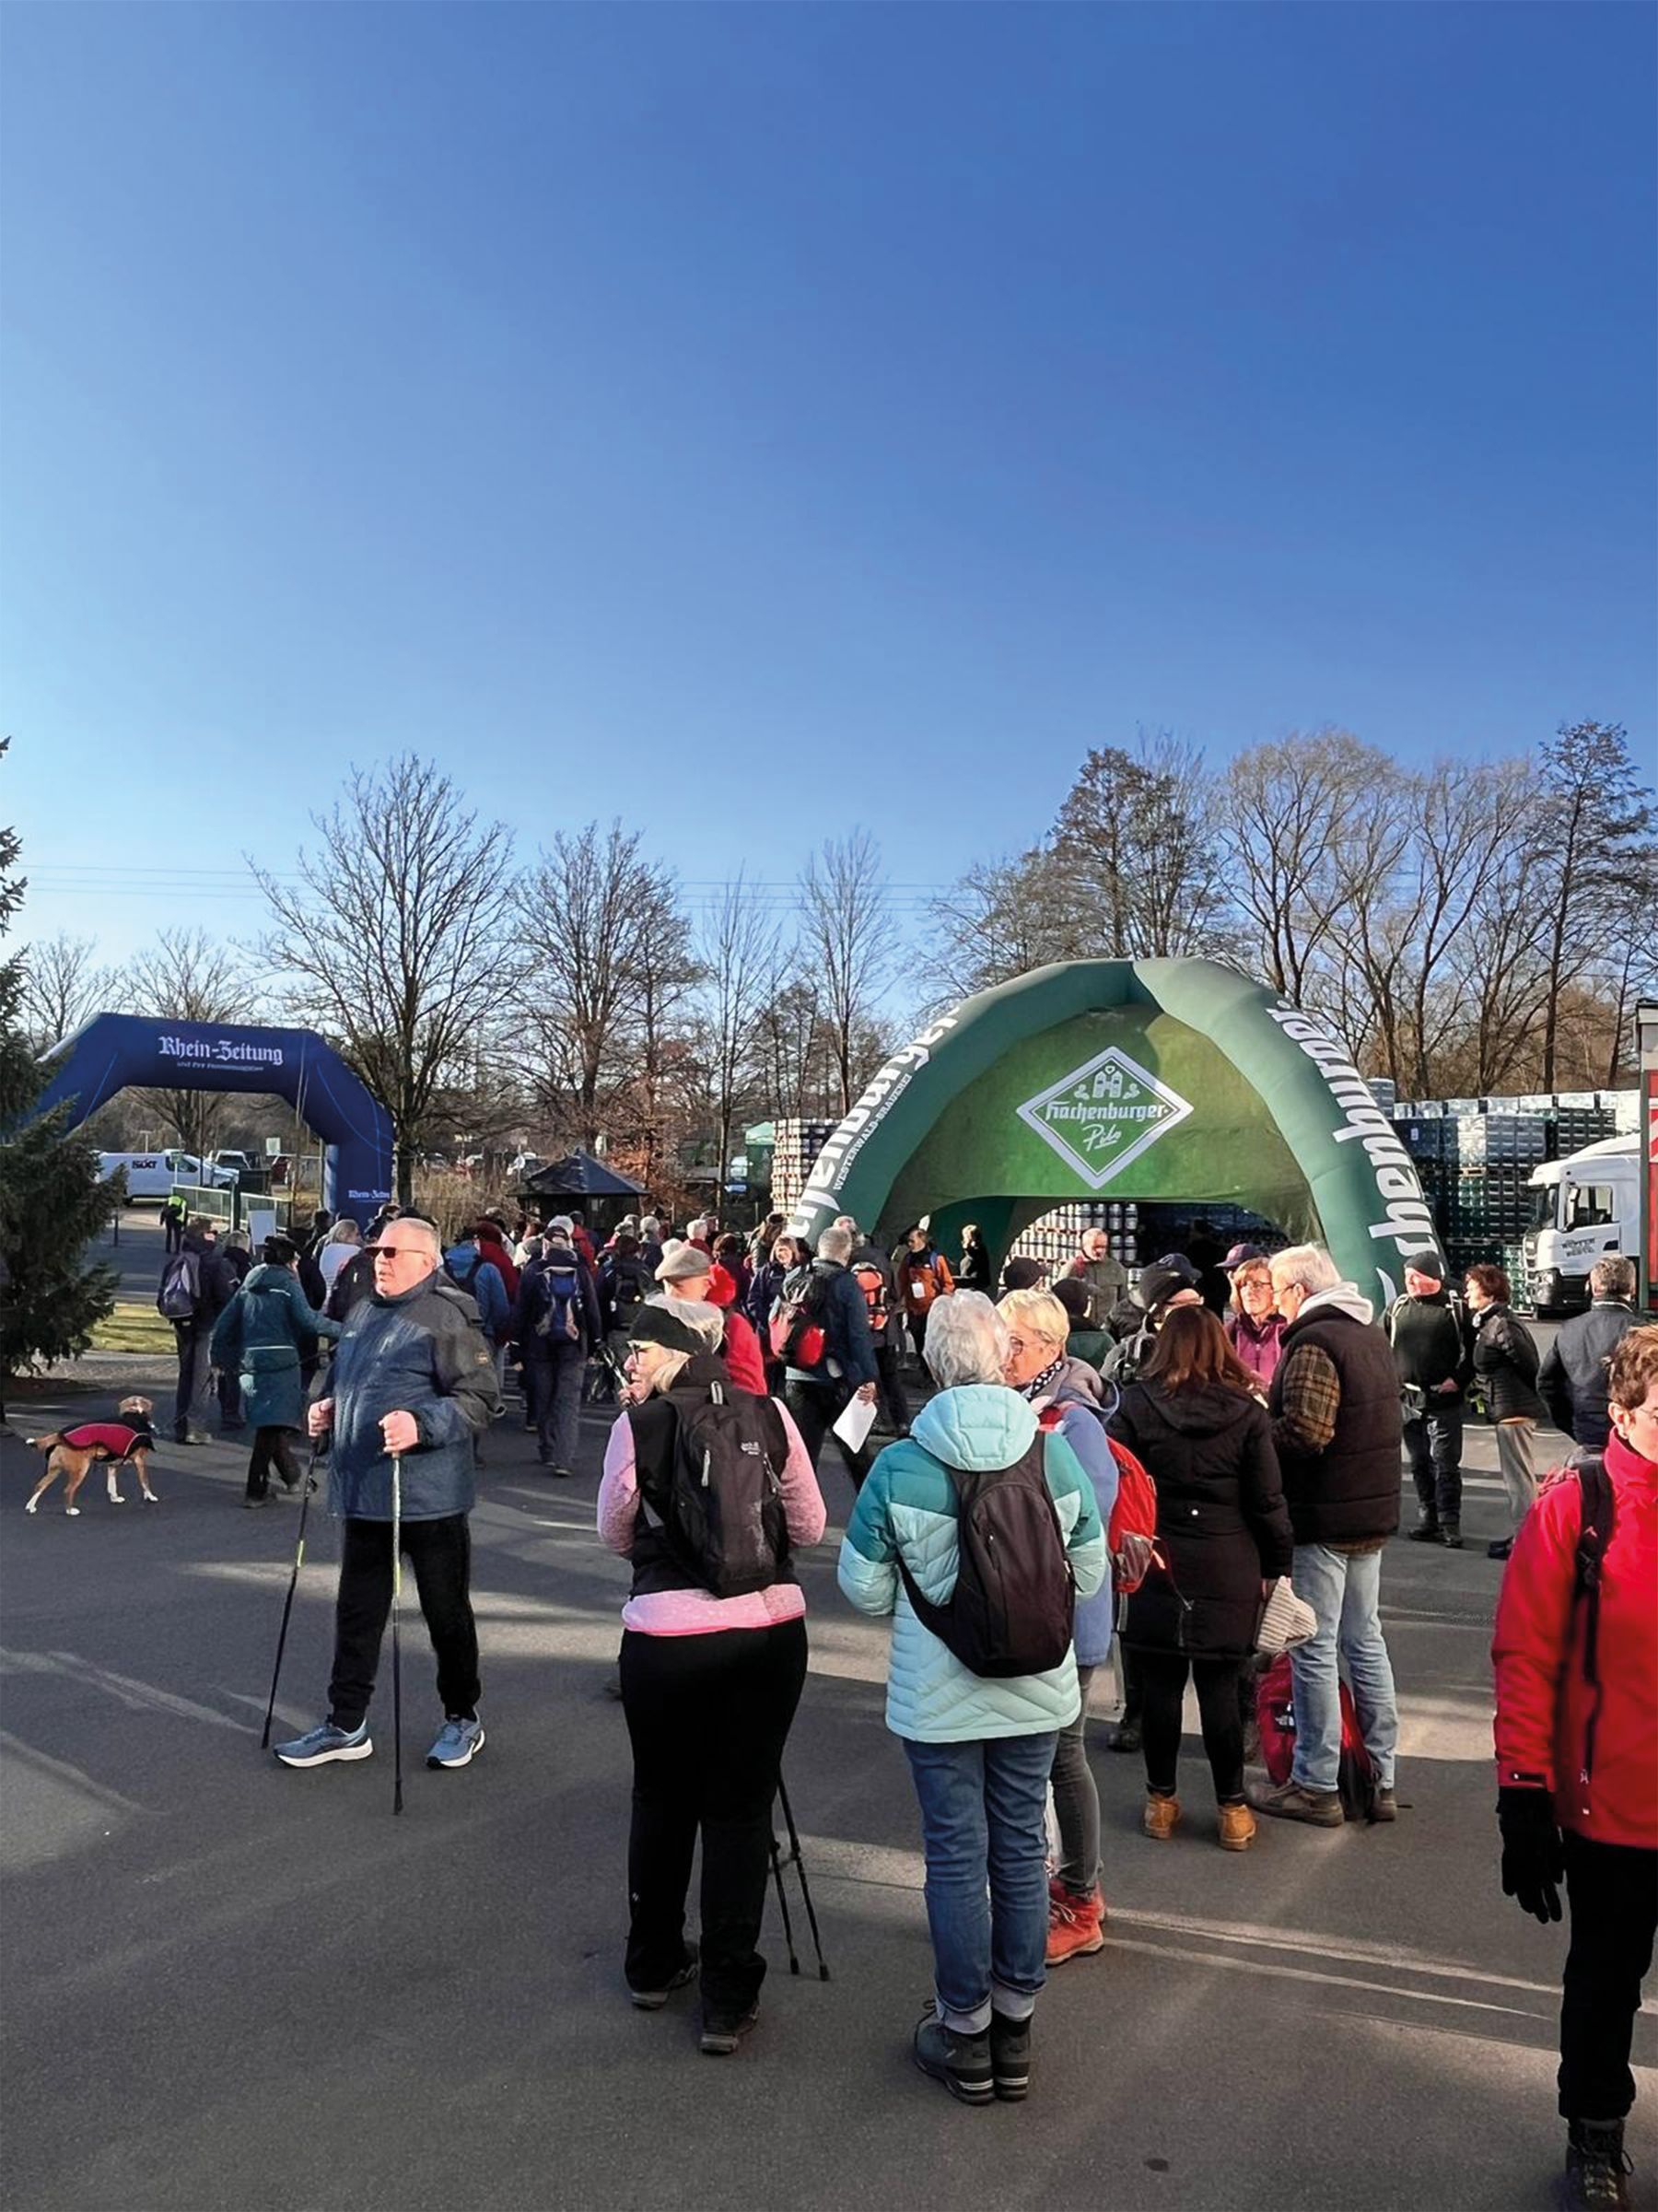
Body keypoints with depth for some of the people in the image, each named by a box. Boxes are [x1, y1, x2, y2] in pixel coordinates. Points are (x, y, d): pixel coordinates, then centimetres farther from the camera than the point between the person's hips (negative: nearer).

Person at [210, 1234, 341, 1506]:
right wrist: (339, 1330, -14)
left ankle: (292, 1477, 25)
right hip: (281, 1363, -7)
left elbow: (223, 1325, 17)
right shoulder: (288, 1284, -3)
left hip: (249, 1364, 7)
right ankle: (256, 1490, 1)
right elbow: (307, 1318, -18)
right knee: (271, 1427, -2)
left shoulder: (248, 1286, 16)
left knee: (271, 1425, 16)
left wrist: (220, 1358, 25)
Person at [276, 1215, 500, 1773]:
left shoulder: (447, 1315, -13)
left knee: (446, 1610, 8)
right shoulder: (365, 1313, 13)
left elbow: (481, 1399, -18)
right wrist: (330, 1408, 8)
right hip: (362, 1491, 8)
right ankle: (346, 1725, 28)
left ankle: (462, 1719, 25)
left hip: (428, 1495, -8)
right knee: (357, 1610, 15)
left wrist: (421, 1425, -29)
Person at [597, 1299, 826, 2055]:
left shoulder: (637, 1427, -7)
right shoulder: (770, 1415, -1)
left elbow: (616, 1536, 6)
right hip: (769, 1630, 1)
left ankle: (654, 1966, 37)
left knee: (662, 1800, 20)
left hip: (665, 1636, -1)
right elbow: (809, 1525, 8)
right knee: (741, 1808, 12)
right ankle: (728, 2000, 17)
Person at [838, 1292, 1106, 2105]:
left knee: (956, 1858, 12)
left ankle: (966, 2037, 27)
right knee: (1022, 1851, 16)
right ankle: (1015, 2026, 31)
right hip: (1038, 1692, 3)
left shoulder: (898, 1468, -18)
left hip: (938, 1697, -2)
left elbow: (864, 1590, -7)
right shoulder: (1056, 1456, -11)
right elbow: (1089, 1575, 1)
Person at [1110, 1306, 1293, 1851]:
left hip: (1156, 1566, 0)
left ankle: (1161, 1801, 22)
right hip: (1229, 1572, 0)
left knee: (1160, 1685, 10)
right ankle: (1231, 1808, 18)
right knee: (1219, 1688, 8)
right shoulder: (1247, 1412, -4)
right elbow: (1268, 1503, -1)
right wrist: (1275, 1566, 10)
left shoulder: (1136, 1405, -5)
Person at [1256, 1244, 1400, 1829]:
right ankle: (1380, 1778, 24)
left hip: (1323, 1517, -9)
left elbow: (1305, 1432, -27)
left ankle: (1315, 1786, 9)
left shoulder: (1313, 1342, -18)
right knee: (1365, 1641, 16)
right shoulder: (1373, 1336, 12)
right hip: (1373, 1513, 9)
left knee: (1314, 1650, 1)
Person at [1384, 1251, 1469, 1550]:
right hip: (1408, 1401, 5)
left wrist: (1458, 1380, -10)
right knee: (1420, 1464, 12)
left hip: (1444, 1401, -4)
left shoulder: (1456, 1310, -4)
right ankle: (1427, 1520, 20)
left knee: (1446, 1464, -4)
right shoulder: (1397, 1309, 7)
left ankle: (1450, 1524, 0)